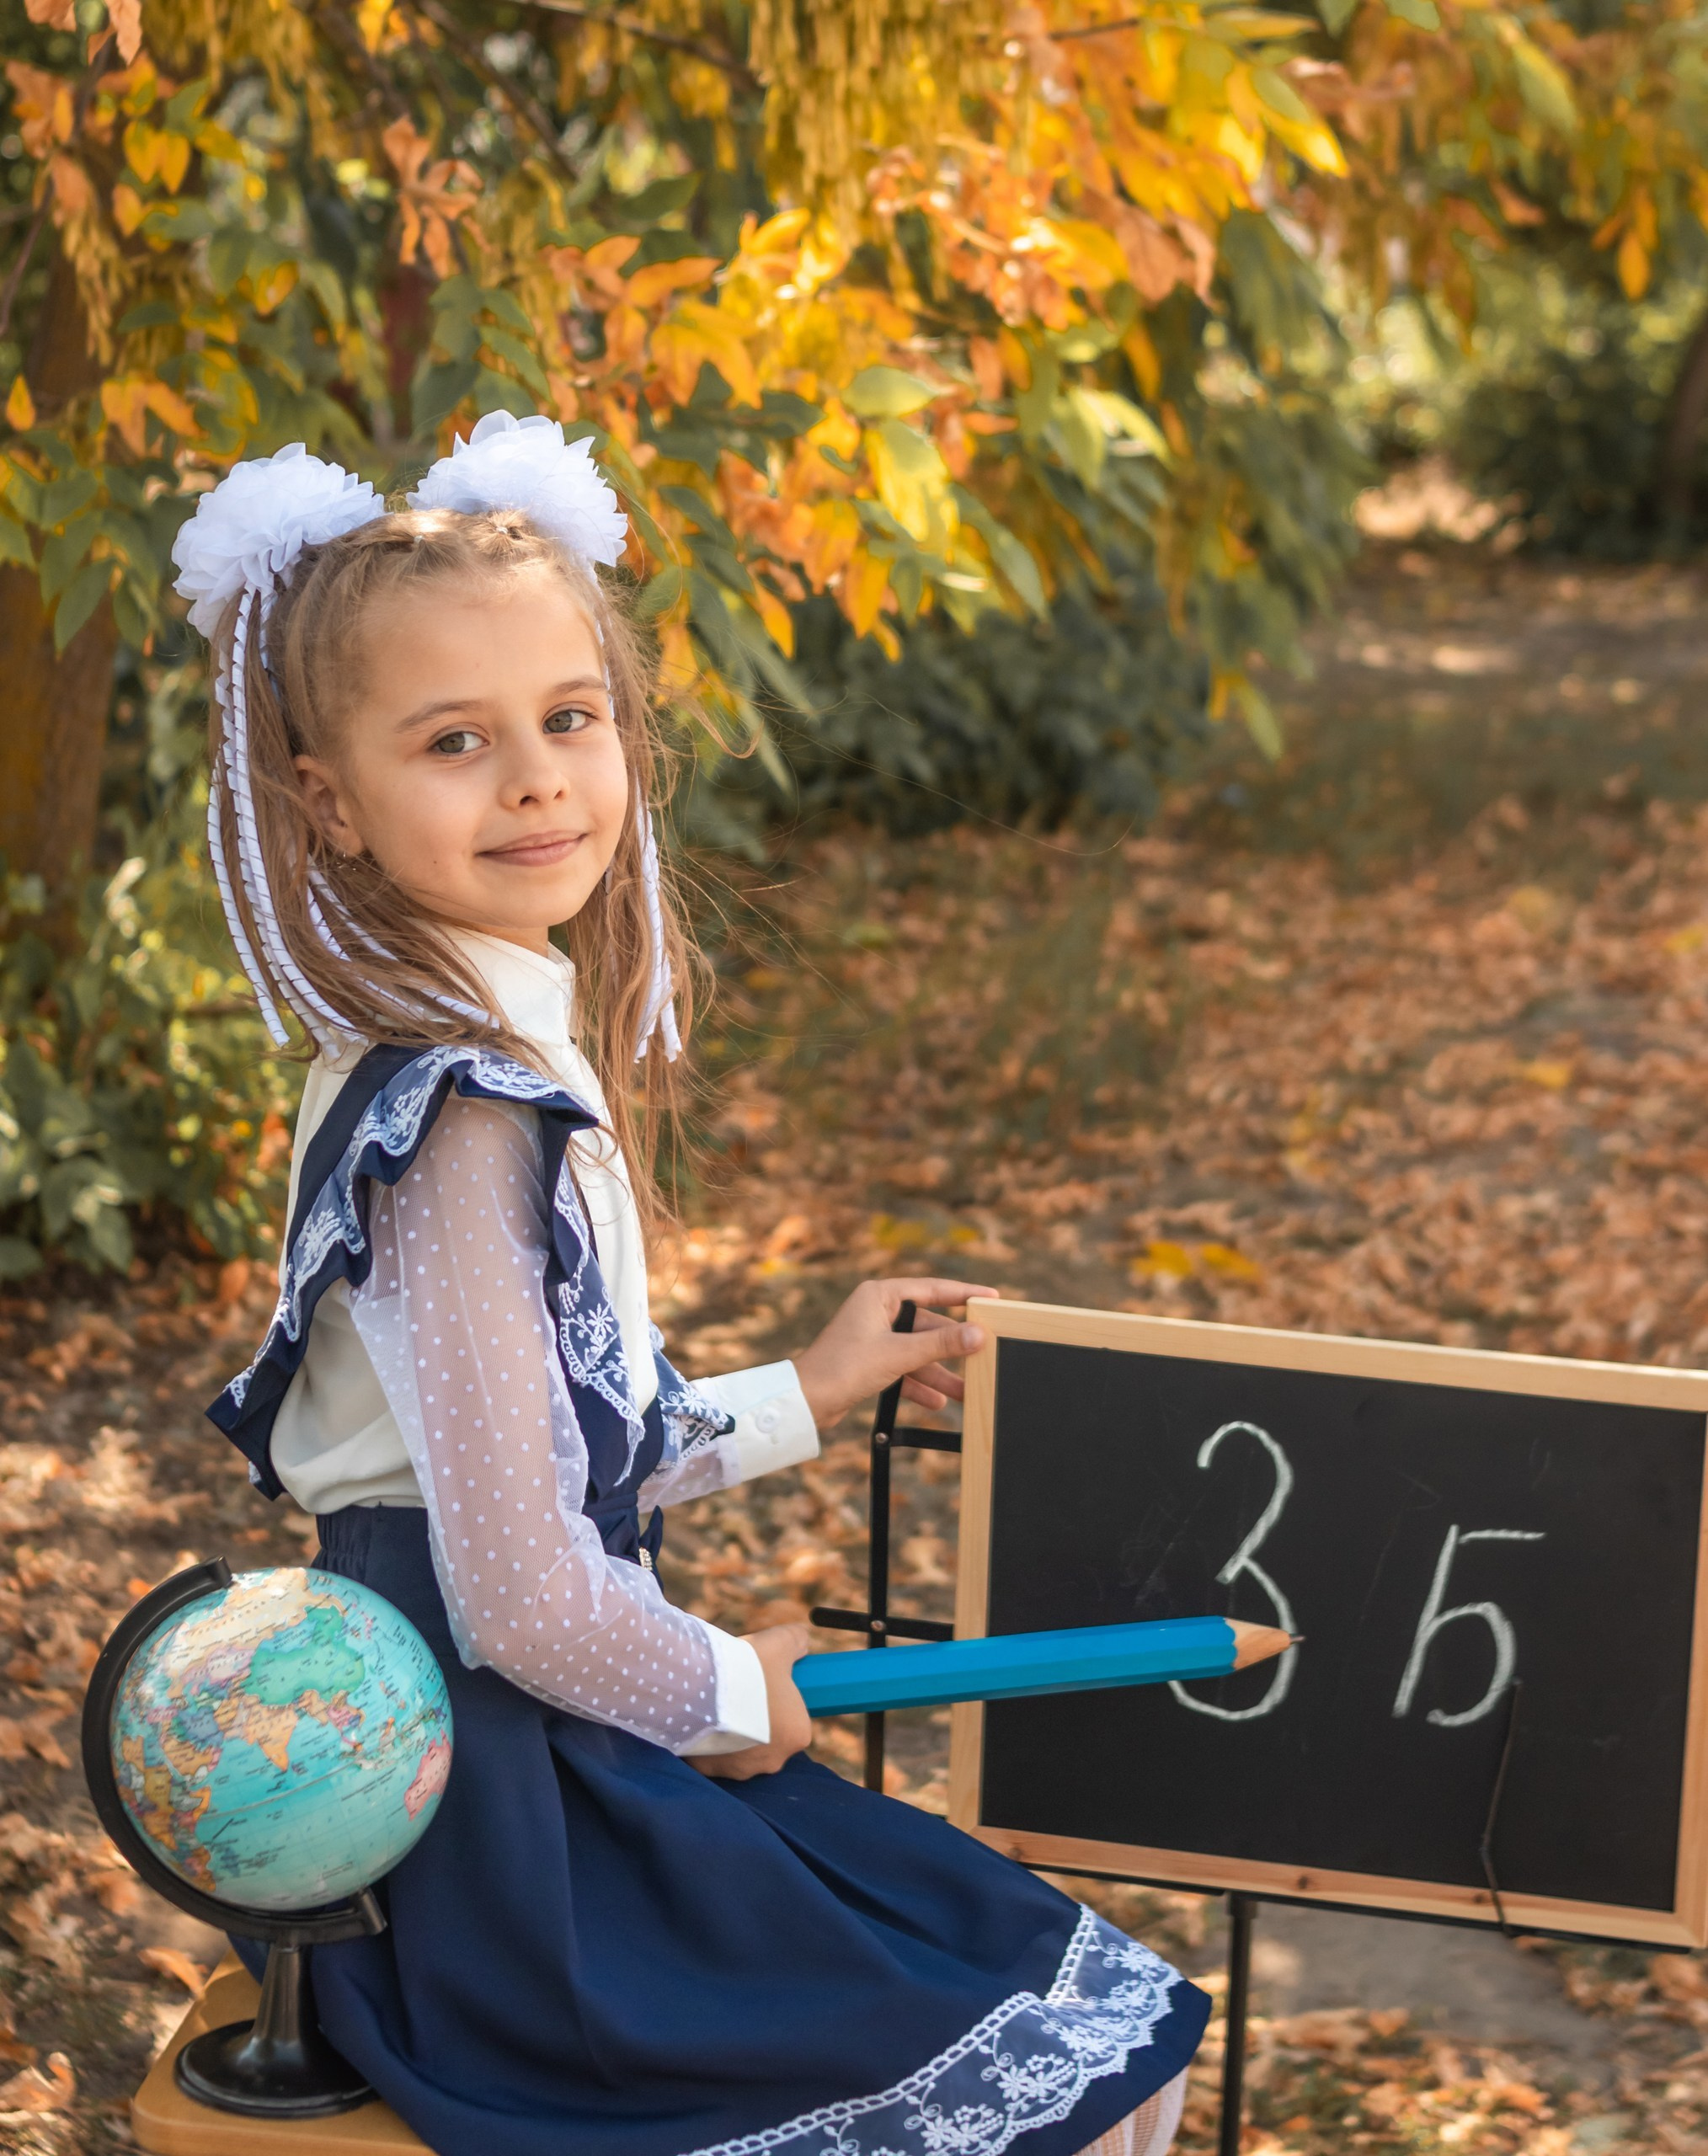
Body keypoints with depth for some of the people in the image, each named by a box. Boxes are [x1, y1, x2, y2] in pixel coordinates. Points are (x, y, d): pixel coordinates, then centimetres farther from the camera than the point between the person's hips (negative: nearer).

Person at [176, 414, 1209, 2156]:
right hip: (518, 1816, -10)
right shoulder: (464, 1122, -25)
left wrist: (802, 1400, 20)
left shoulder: (505, 1055, 5)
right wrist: (731, 1695, -8)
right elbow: (522, 1591, -26)